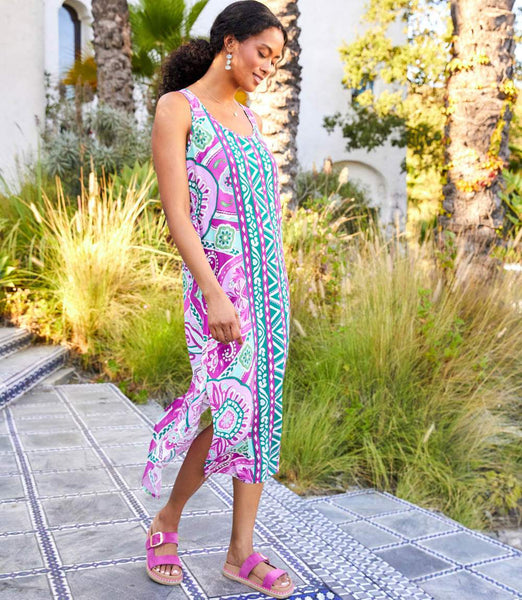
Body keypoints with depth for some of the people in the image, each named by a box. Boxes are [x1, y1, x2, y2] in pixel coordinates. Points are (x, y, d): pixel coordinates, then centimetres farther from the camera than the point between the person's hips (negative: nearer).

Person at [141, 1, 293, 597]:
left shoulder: (248, 119, 17)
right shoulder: (176, 107, -5)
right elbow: (176, 212, -14)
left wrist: (275, 291, 17)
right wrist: (214, 295, -21)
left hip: (268, 280, 7)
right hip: (219, 283, -7)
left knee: (262, 410, 6)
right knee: (234, 414, -7)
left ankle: (242, 552, 17)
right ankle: (166, 521, 20)